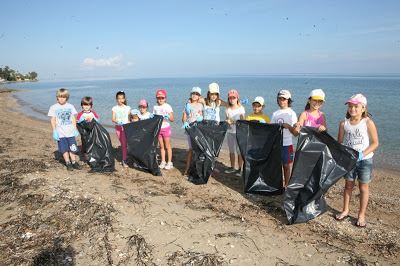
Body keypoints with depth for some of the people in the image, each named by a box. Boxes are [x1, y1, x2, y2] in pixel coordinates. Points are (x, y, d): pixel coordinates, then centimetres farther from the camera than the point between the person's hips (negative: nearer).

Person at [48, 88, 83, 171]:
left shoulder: (70, 106, 7)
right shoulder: (54, 107, 1)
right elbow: (52, 120, 1)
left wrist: (75, 129, 8)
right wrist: (54, 132, -5)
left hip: (70, 132, 2)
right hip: (60, 133, -1)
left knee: (72, 148, 5)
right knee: (64, 149, 4)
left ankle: (73, 162, 17)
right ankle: (68, 163, 14)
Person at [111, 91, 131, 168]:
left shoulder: (127, 108, 1)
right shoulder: (115, 108, 5)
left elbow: (130, 118, 0)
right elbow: (113, 119, -3)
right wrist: (118, 122, -22)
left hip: (125, 127, -3)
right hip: (118, 127, 3)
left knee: (124, 143, -11)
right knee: (122, 143, 11)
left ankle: (124, 160, -9)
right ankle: (125, 157, 26)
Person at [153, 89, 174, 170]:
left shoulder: (168, 106, -6)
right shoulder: (155, 107, 7)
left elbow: (172, 119, -10)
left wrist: (167, 116, -30)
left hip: (166, 128, -4)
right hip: (158, 128, 4)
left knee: (167, 146, 1)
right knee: (161, 146, 9)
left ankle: (169, 162, 9)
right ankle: (163, 162, 19)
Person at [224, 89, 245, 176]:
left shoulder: (241, 108, -4)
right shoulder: (228, 109, 7)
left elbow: (242, 121, -5)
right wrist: (227, 121, -8)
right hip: (230, 131, 4)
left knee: (239, 151, -3)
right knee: (231, 150, 12)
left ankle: (240, 169, 6)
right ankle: (232, 167, 25)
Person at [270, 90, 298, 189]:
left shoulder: (291, 113, -3)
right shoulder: (275, 113, 10)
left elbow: (295, 133, -7)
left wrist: (288, 126, -23)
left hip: (286, 143, -3)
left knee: (286, 165, 5)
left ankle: (286, 185, 17)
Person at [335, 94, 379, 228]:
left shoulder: (368, 123, -10)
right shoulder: (344, 124, -1)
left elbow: (375, 143, -8)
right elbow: (339, 142, 7)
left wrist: (362, 154, -19)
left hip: (365, 160, -3)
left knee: (363, 187, 6)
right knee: (349, 185, 13)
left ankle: (361, 215, 20)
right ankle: (346, 210, 28)